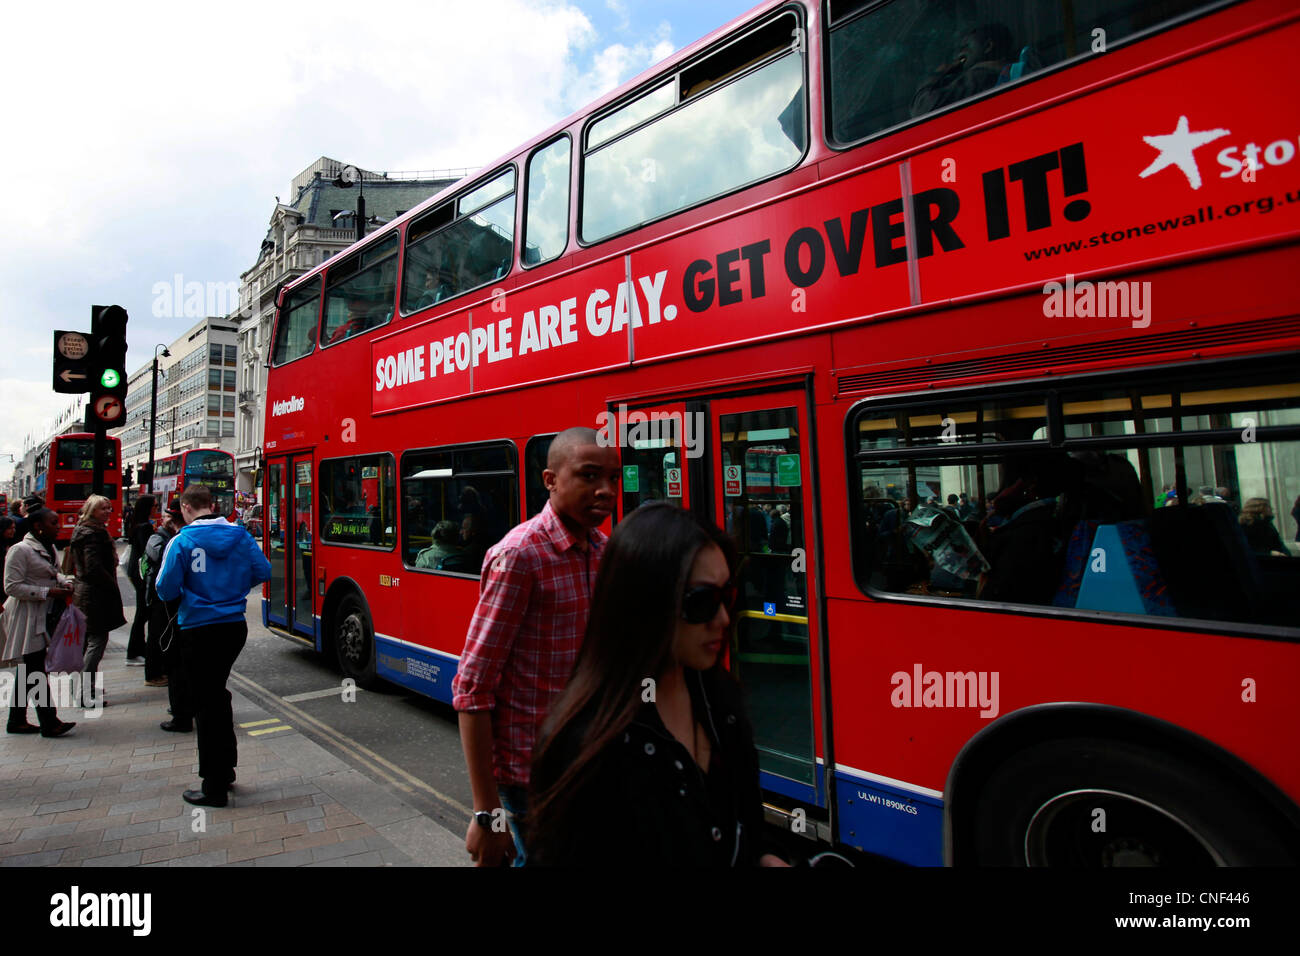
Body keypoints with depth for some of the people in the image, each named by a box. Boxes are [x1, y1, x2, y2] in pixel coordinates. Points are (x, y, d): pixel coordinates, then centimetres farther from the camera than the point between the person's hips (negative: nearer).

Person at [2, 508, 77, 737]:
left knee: (28, 672, 14)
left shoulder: (45, 549, 13)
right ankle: (49, 722, -5)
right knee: (36, 671, -7)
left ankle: (17, 721, 24)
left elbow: (52, 573, 27)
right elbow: (12, 587, -18)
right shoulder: (20, 550, -14)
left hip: (42, 615, 9)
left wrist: (64, 581, 5)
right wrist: (49, 592, -22)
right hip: (26, 618, -9)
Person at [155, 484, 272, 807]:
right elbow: (263, 571, 4)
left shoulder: (182, 541, -12)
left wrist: (189, 585, 9)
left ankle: (214, 788, 12)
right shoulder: (240, 535, 0)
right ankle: (225, 769, 32)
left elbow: (166, 590, -13)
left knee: (207, 704, 4)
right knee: (218, 695, 23)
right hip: (235, 626, 5)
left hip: (199, 632, -5)